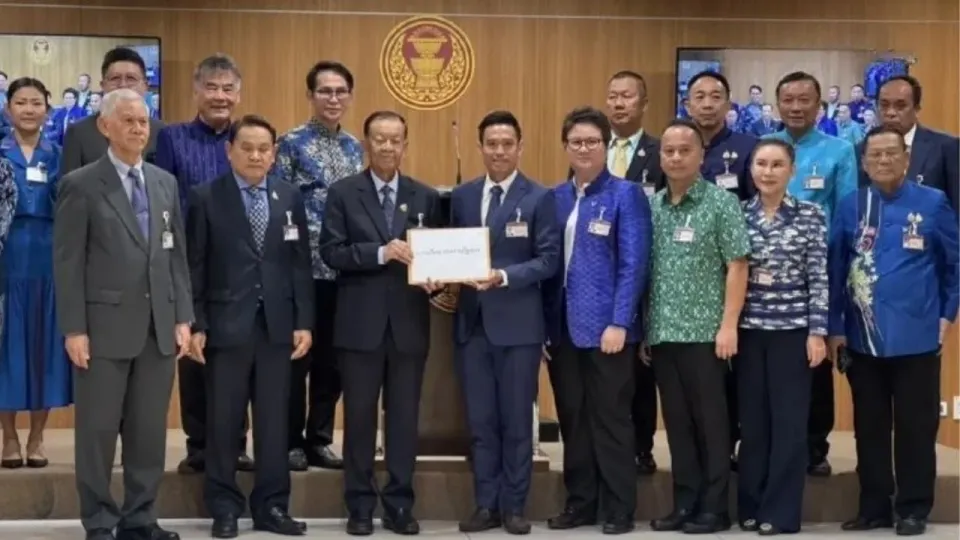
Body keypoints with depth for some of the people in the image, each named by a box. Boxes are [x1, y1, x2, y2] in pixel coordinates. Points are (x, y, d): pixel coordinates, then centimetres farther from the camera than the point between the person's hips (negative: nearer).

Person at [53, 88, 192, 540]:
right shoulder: (81, 185, -3)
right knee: (98, 430, 3)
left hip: (159, 327, 5)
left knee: (149, 430, 8)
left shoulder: (165, 183, 13)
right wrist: (74, 330, -11)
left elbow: (178, 255, 13)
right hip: (105, 326, -4)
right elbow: (68, 263, -6)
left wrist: (182, 318, 6)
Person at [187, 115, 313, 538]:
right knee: (224, 421, 4)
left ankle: (271, 506, 16)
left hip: (277, 325, 3)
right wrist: (196, 324, -8)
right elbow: (194, 267, -3)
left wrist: (304, 322, 2)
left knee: (274, 420, 7)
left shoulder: (289, 198, 9)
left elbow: (300, 264, 7)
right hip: (226, 324, -3)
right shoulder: (206, 198, -1)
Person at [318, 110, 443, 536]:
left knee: (405, 418, 6)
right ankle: (360, 506, 14)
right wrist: (381, 253, -19)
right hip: (360, 324, -2)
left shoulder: (426, 197, 9)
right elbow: (331, 252, -8)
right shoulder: (342, 193, 1)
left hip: (409, 325, 2)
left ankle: (399, 505, 16)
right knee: (359, 417, 4)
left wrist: (433, 278, -12)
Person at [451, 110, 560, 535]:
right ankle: (486, 505, 17)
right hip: (472, 321, 3)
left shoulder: (539, 198, -2)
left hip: (518, 322, -3)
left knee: (516, 420, 5)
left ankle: (513, 507, 15)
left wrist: (504, 276, -20)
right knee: (480, 421, 8)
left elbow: (549, 260, -8)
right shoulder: (462, 196, 10)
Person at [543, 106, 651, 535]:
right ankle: (580, 502, 21)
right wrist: (544, 323, 2)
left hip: (606, 326, -5)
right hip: (563, 327, 5)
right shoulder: (555, 198, 11)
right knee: (572, 420, 11)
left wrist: (619, 323, -17)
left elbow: (633, 265, -9)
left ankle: (619, 509, 10)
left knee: (611, 420, 1)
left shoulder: (626, 195, -3)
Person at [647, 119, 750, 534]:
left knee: (711, 421, 2)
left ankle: (714, 507, 10)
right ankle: (685, 503, 19)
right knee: (677, 422, 10)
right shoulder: (650, 206, 10)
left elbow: (737, 266, -7)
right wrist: (643, 330, 9)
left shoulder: (721, 202, -3)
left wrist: (728, 326, -13)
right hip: (662, 333, 5)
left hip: (705, 332, -5)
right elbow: (641, 270, 13)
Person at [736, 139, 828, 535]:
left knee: (789, 421, 1)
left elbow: (819, 278, -3)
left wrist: (818, 331, -8)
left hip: (792, 330, -2)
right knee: (752, 421, 7)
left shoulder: (811, 216, -1)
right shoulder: (738, 214, 5)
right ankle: (751, 506, 16)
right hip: (748, 330, 2)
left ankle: (781, 512, 8)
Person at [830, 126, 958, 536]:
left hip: (916, 337, -2)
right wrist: (835, 328, 1)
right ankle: (874, 507, 20)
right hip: (863, 339, 3)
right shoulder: (850, 207, 3)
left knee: (915, 426, 4)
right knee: (869, 426, 10)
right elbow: (835, 269, 4)